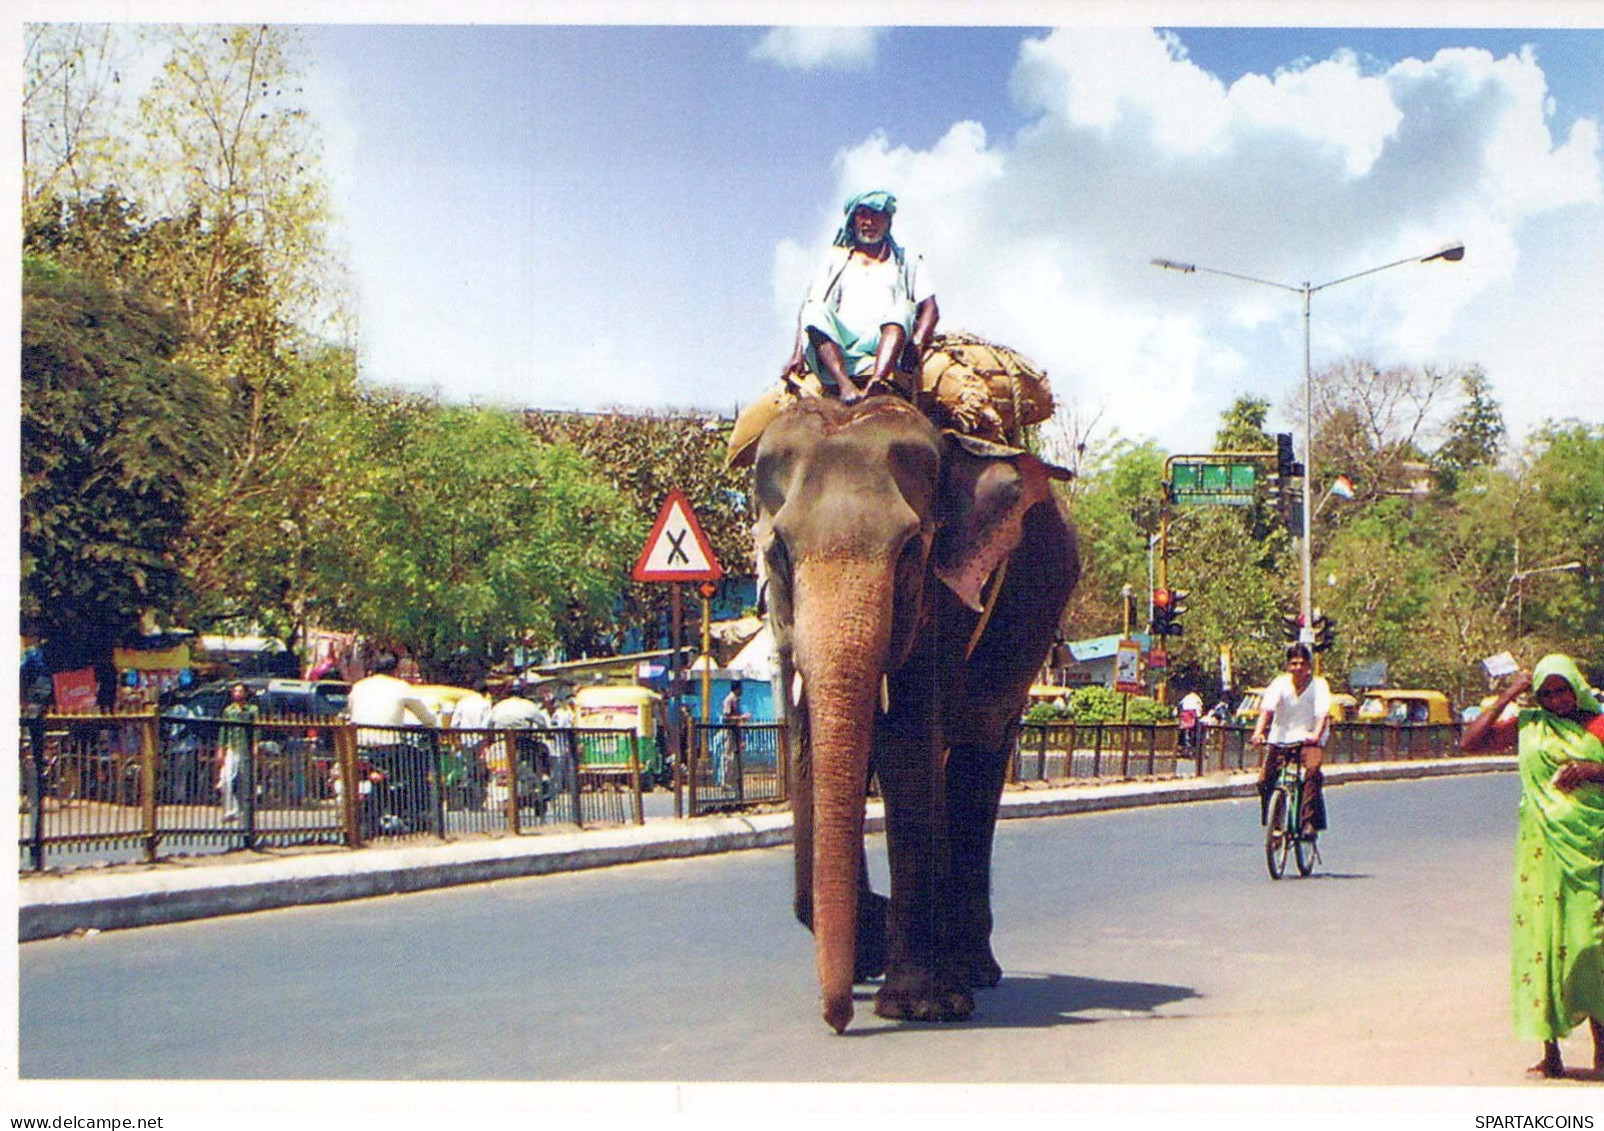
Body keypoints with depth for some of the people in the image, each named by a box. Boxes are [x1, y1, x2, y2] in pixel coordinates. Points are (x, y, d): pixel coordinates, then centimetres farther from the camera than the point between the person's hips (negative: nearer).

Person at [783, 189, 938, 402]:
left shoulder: (907, 261, 25)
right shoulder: (836, 259, 26)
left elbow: (930, 309, 11)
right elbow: (809, 308, 13)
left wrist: (917, 345, -11)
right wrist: (798, 353, -5)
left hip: (885, 346, -1)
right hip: (838, 348, 1)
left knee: (903, 309, -31)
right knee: (816, 311, -28)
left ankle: (876, 383, -56)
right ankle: (845, 386, -49)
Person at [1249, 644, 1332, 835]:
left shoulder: (1319, 685, -9)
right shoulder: (1280, 683, -7)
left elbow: (1323, 713, -23)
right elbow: (1266, 709, -20)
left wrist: (1316, 734, -43)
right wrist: (1258, 732, -37)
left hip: (1309, 739, -2)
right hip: (1281, 738, 2)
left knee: (1313, 772, -29)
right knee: (1265, 780, -6)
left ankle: (1310, 822, -26)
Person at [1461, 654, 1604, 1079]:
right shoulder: (1527, 724, 9)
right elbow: (1470, 741, 2)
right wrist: (1507, 696, 1)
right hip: (1543, 847, 1)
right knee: (1540, 937, -2)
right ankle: (1550, 1054, 3)